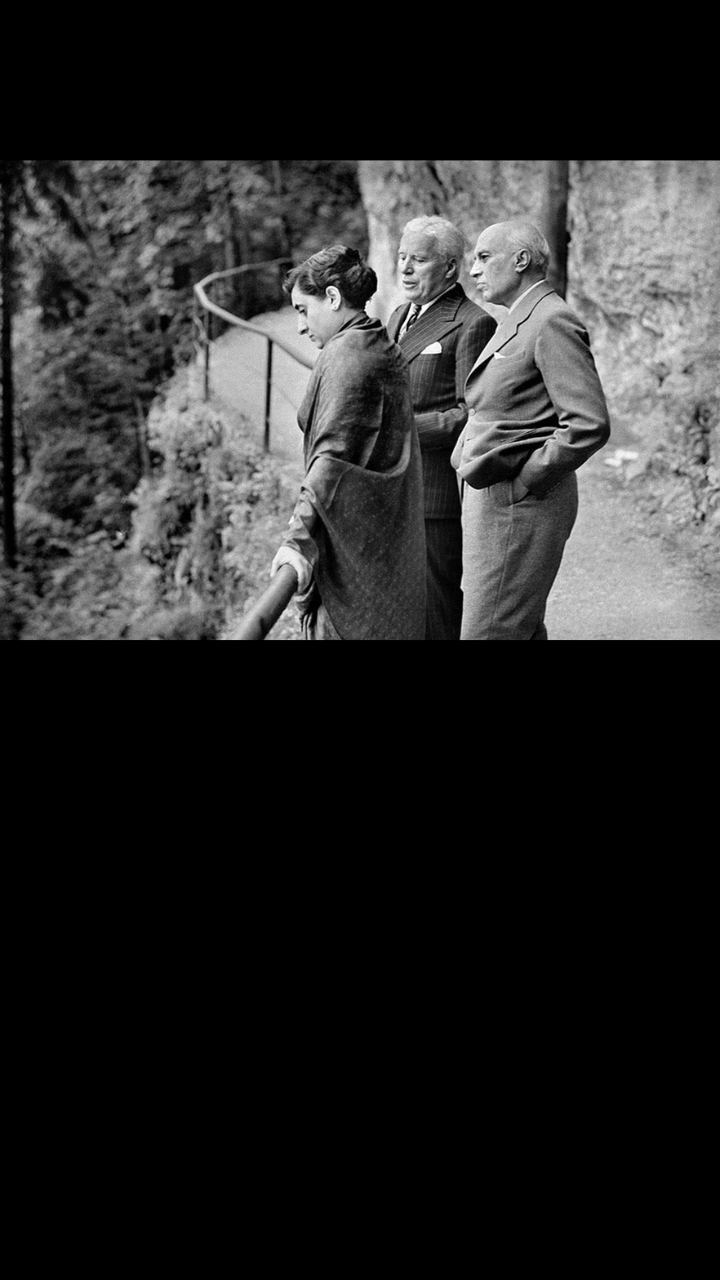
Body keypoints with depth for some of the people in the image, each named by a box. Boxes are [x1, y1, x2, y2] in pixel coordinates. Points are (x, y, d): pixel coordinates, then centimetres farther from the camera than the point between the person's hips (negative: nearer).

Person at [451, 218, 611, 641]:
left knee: (487, 632, -9)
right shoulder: (518, 321, 16)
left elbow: (590, 424, -22)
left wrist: (525, 480, -17)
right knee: (523, 629, 17)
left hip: (520, 506, -10)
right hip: (493, 496, 10)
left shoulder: (553, 323, -15)